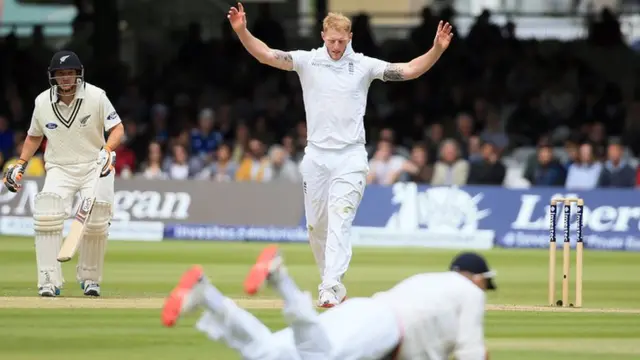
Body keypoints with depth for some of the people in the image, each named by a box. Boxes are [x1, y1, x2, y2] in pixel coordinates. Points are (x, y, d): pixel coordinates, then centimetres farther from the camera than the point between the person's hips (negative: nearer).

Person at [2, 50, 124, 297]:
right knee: (47, 215, -21)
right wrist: (20, 165, 5)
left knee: (96, 223, -12)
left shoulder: (96, 96, -11)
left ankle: (89, 279, 13)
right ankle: (50, 282, -20)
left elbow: (117, 128, -10)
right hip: (59, 169, 1)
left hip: (94, 166, -1)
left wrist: (107, 150, -29)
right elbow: (34, 136, 14)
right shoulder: (42, 102, -3)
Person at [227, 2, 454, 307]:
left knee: (339, 222, -15)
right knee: (316, 225, 7)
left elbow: (409, 70, -5)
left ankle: (330, 289, -24)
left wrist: (437, 50, -20)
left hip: (350, 157, -2)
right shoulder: (307, 61, 1)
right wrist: (242, 31, -25)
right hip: (315, 156, 2)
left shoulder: (363, 65, 0)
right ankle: (332, 283, 26)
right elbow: (266, 55, -9)